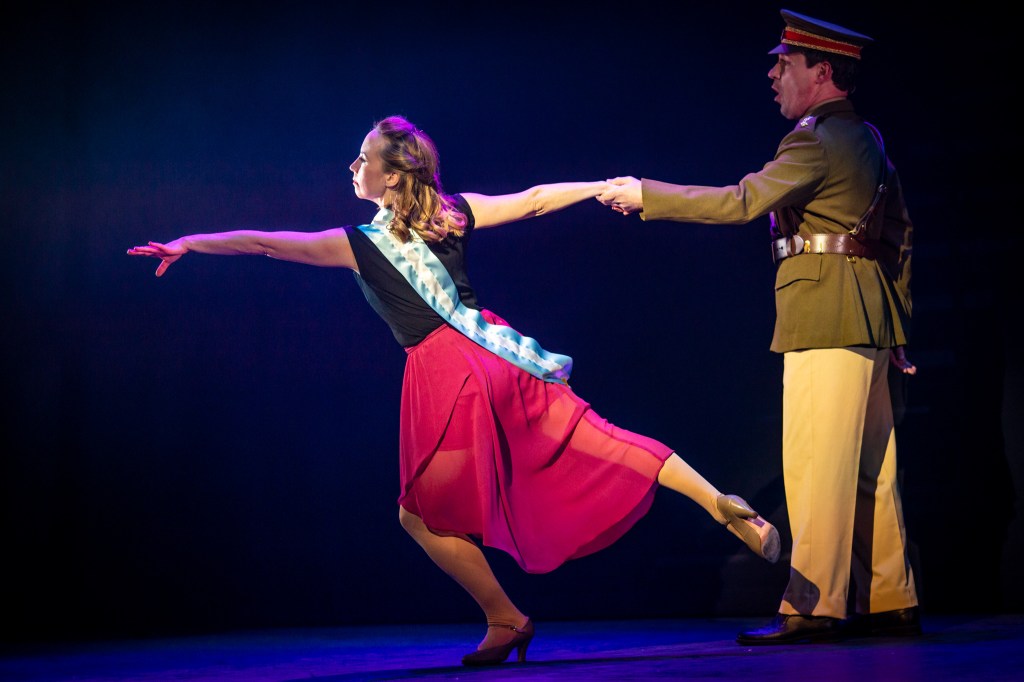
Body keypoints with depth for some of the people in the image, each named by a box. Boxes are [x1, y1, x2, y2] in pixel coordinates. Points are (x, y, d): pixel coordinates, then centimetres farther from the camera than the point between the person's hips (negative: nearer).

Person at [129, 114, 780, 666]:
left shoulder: (361, 243, -2)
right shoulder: (454, 213, 9)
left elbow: (264, 243, -2)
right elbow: (535, 200, 11)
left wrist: (189, 243, 1)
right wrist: (606, 186, 19)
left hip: (445, 373, -5)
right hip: (495, 352, 6)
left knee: (423, 514, 8)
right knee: (596, 441, 3)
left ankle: (506, 619, 9)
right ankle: (723, 504, -6)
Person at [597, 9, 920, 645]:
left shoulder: (816, 139, -12)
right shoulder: (866, 138, 18)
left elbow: (742, 202, -17)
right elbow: (900, 234, 21)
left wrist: (645, 195, -10)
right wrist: (897, 326, 24)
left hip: (826, 318, -10)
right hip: (868, 319, 10)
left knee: (815, 463, -8)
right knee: (868, 465, 11)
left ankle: (811, 607, -7)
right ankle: (891, 600, 16)